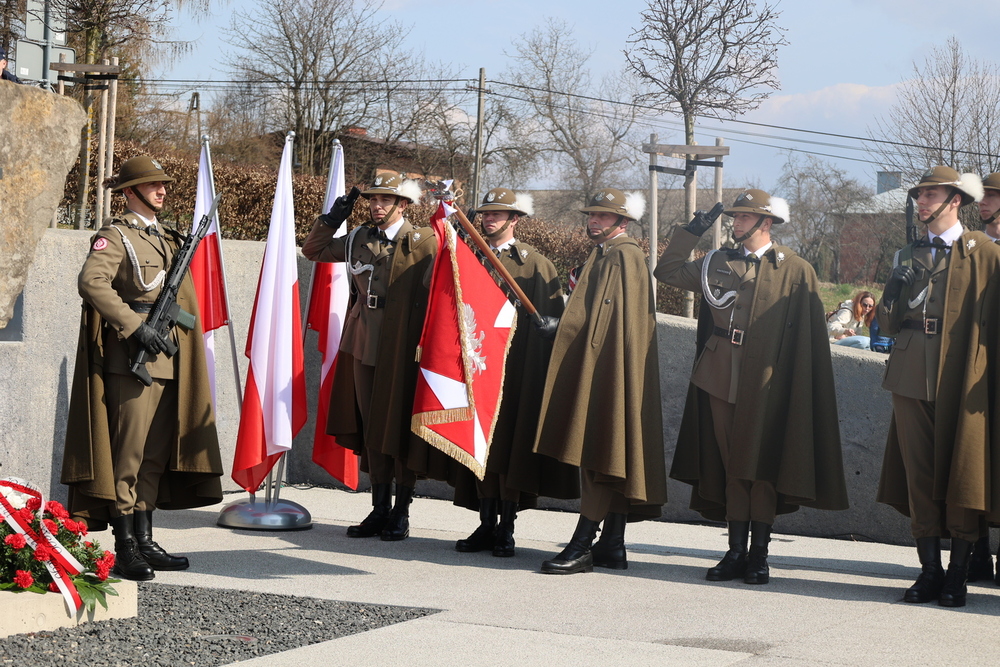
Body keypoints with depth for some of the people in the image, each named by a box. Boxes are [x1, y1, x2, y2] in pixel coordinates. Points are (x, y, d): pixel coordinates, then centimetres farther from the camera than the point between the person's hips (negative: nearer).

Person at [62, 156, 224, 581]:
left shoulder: (168, 238, 21)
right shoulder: (116, 235, -5)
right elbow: (92, 282, -21)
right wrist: (135, 326, -23)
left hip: (167, 360, 8)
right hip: (129, 359, -8)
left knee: (157, 454, 9)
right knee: (128, 453, -7)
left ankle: (145, 542, 15)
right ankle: (125, 551, -5)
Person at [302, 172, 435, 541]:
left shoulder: (424, 241, -3)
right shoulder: (359, 239, 12)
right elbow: (314, 250, 22)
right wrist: (332, 219, 10)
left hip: (403, 351, -5)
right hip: (365, 348, 5)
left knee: (401, 429, -1)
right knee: (371, 430, 9)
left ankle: (401, 514, 8)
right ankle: (380, 509, 17)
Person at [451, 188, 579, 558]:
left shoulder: (534, 262, 1)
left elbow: (550, 320, -2)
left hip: (516, 368, -4)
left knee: (511, 446, -3)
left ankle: (506, 529, 3)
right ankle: (486, 525, 10)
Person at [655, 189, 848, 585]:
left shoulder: (795, 271, 1)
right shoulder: (718, 263, 13)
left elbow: (811, 336, -2)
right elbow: (668, 272, 18)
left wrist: (799, 385, -8)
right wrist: (691, 232, 11)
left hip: (764, 382, -4)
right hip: (721, 376, 4)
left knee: (761, 466, 0)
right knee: (731, 464, 5)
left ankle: (759, 555, 7)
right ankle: (736, 552, 10)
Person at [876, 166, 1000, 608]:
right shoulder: (908, 255, 17)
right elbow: (889, 323, 16)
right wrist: (894, 291, -5)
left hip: (962, 377, -4)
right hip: (912, 375, 4)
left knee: (963, 475, -2)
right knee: (919, 473, 4)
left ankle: (957, 574, 5)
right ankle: (929, 570, 10)